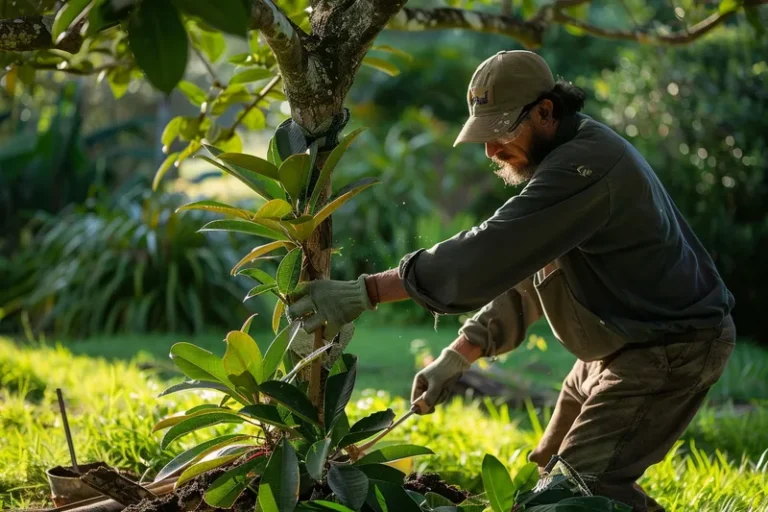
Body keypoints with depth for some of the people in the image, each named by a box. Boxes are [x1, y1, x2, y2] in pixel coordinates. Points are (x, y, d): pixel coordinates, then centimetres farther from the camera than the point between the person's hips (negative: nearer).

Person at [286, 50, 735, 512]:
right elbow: (520, 271, 9)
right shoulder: (561, 159, 7)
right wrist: (458, 356, -1)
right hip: (621, 347, 10)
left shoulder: (586, 164, -27)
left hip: (673, 348, -10)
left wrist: (367, 291, -33)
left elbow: (493, 251, -34)